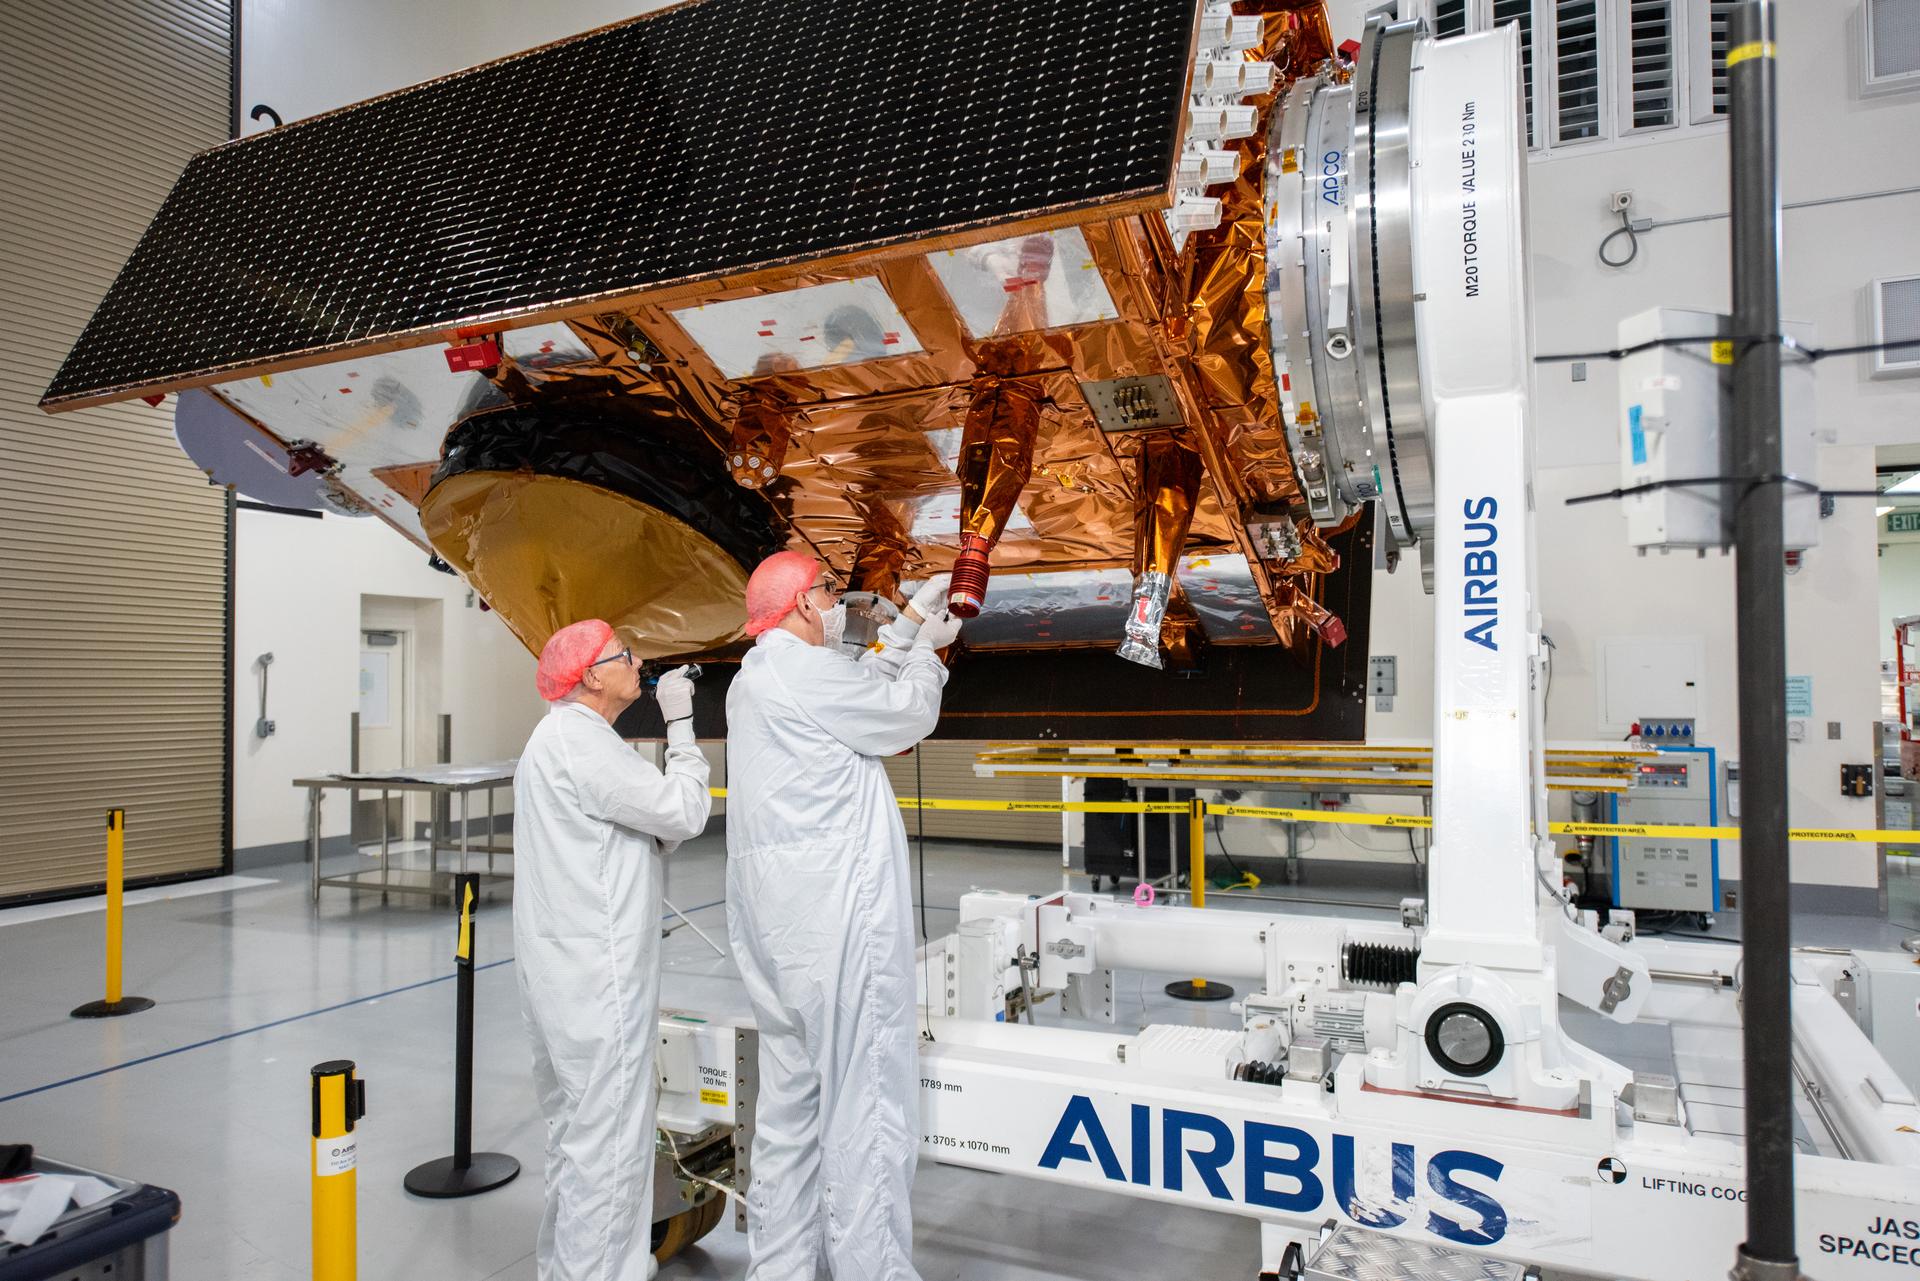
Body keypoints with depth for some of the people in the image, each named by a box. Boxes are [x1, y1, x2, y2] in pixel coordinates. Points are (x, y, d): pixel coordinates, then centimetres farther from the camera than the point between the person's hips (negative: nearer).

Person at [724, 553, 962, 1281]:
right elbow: (909, 715, -4)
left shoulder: (752, 681, 18)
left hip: (778, 925, 10)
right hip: (838, 921, -10)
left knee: (790, 1104, 16)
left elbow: (861, 689, 21)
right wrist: (926, 647, 13)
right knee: (866, 1105, -3)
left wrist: (908, 625, 24)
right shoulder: (804, 669, -13)